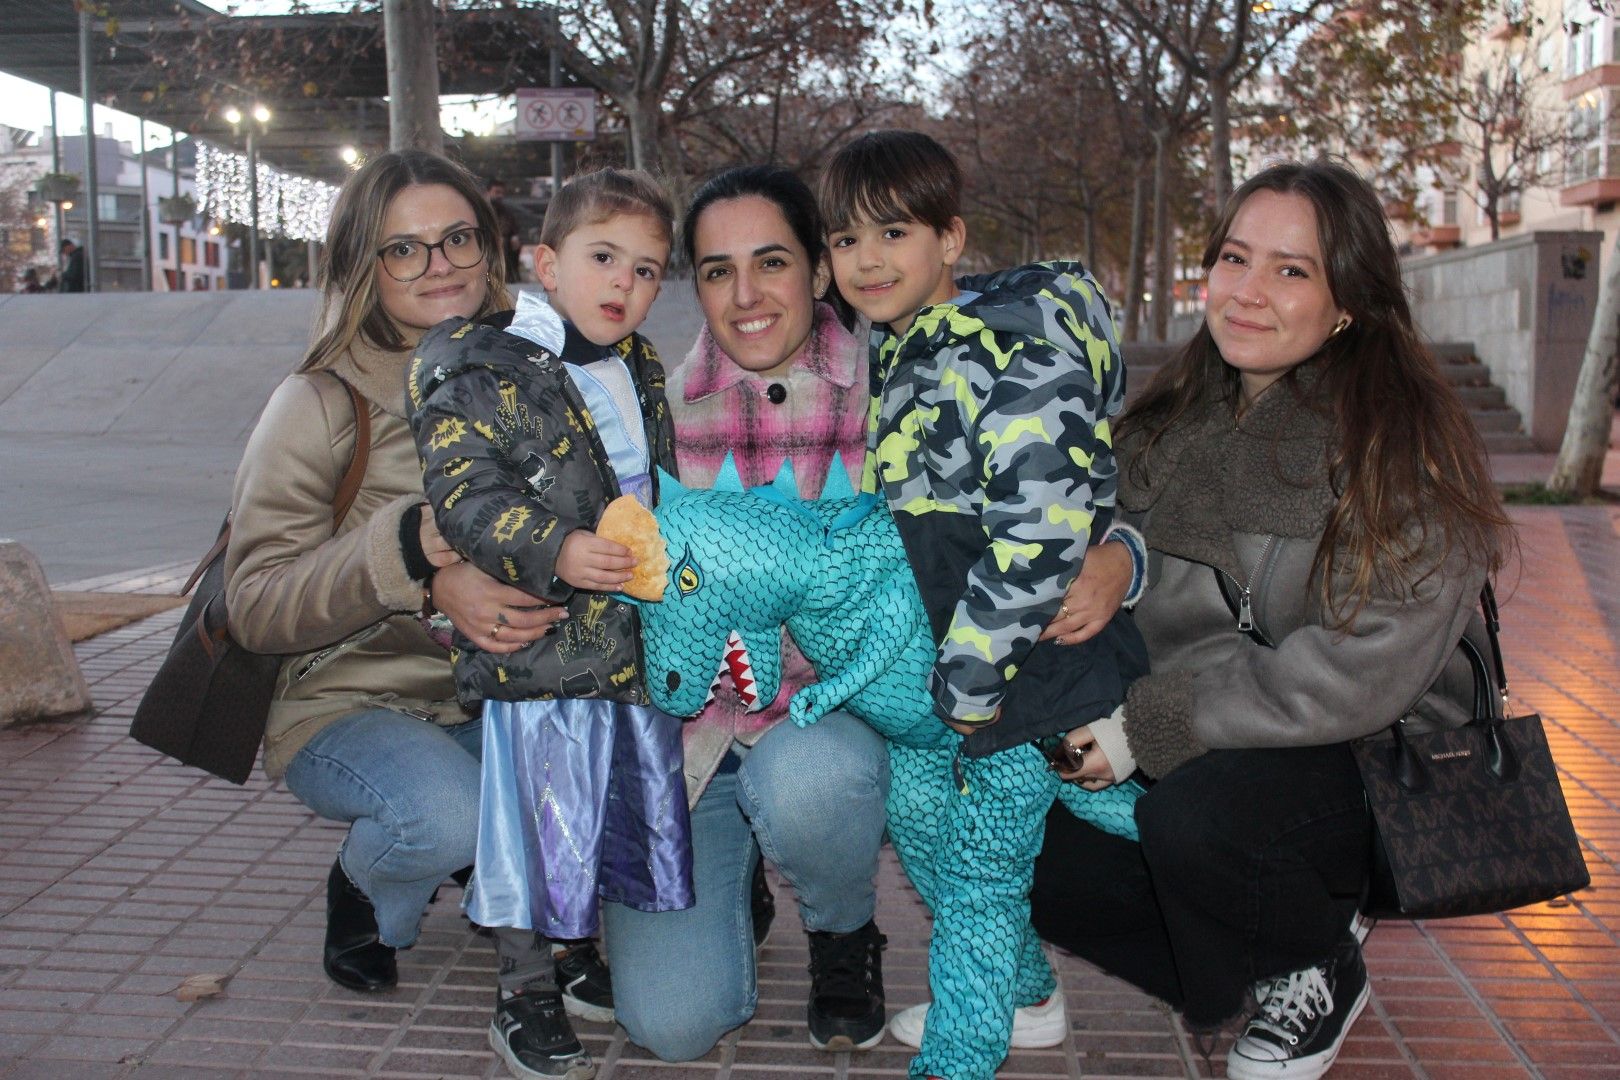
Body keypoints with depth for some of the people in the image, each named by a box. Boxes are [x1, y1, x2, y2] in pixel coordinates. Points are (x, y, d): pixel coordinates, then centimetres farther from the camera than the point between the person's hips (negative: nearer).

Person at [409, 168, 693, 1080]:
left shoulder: (642, 372, 13)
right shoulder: (479, 372, -10)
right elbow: (467, 498, -19)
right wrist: (555, 552, -30)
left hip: (642, 634, 7)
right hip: (539, 642, -7)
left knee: (646, 804, 17)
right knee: (548, 814, 1)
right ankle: (526, 990, 20)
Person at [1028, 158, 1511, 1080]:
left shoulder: (1402, 445, -16)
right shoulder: (1177, 426, 4)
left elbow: (1358, 675, -23)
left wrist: (1149, 724, -23)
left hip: (1373, 765, -6)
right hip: (1217, 751, 6)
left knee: (1193, 815, -34)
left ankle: (1321, 973, 2)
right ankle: (1249, 968, 14)